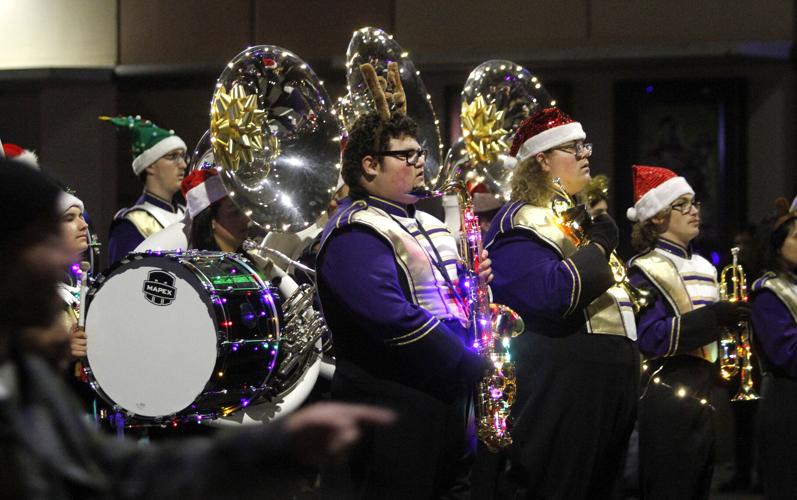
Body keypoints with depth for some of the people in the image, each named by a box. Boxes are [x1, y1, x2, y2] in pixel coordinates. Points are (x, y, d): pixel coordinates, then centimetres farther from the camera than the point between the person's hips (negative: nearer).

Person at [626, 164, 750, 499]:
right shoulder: (647, 270, -8)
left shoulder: (703, 267, 17)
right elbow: (649, 338, -20)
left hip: (705, 396, 8)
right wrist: (712, 317, -24)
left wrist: (733, 318, 5)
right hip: (668, 399, -8)